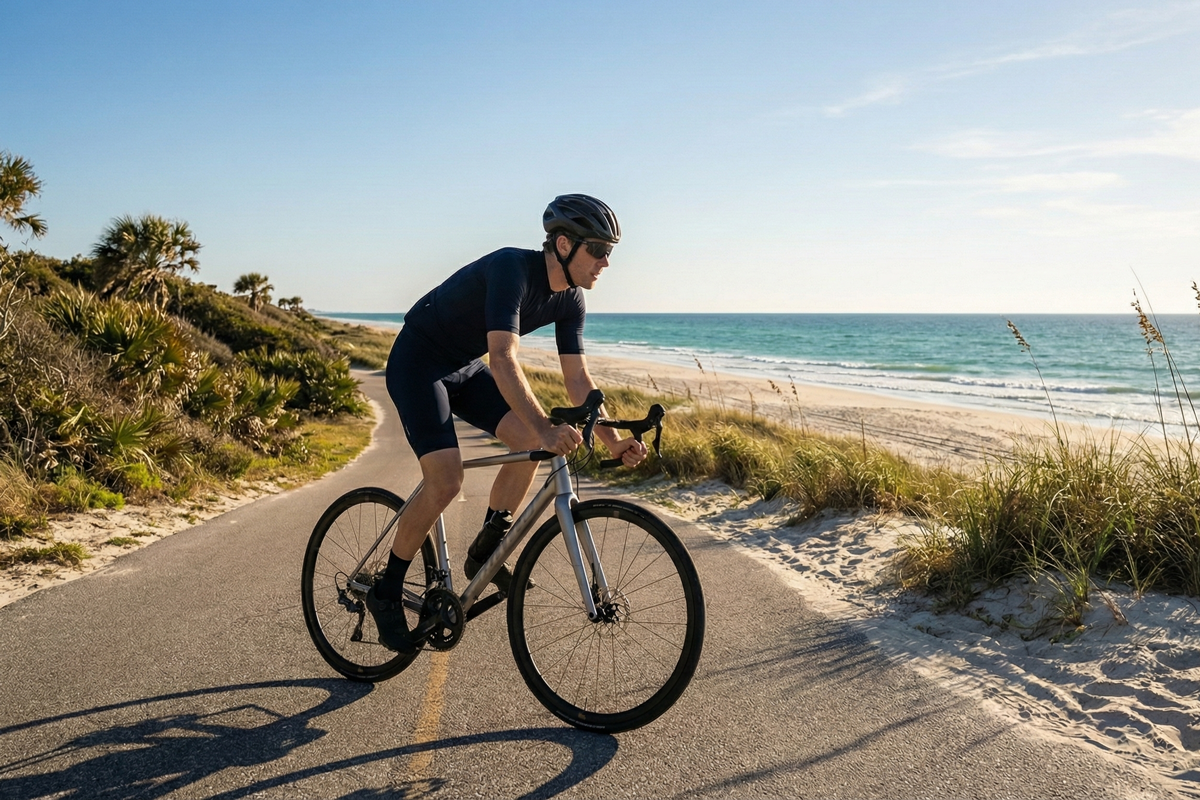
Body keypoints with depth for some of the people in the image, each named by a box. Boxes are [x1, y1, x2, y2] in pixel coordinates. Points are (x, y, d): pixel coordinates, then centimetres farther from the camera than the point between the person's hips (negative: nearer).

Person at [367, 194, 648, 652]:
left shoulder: (570, 300, -6)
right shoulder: (512, 269, -30)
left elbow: (577, 379, -3)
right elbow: (503, 359, -42)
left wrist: (612, 441, -13)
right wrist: (546, 428, -52)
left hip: (465, 367, 8)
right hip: (417, 363, -8)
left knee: (530, 441, -12)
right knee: (446, 481, -19)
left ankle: (485, 552, 3)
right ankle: (386, 592, -1)